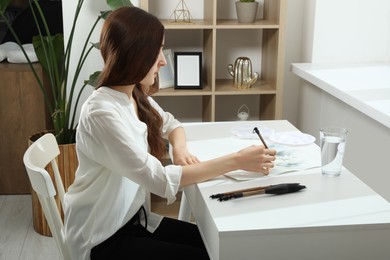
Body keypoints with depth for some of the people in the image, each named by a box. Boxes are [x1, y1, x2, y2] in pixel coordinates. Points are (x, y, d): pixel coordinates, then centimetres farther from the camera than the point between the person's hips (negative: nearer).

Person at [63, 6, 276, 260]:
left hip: (135, 218, 7)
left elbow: (171, 124, 18)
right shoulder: (101, 112, -27)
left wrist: (180, 148, -6)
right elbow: (159, 179, -31)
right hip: (104, 238, -7)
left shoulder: (138, 96, -1)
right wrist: (237, 161, -28)